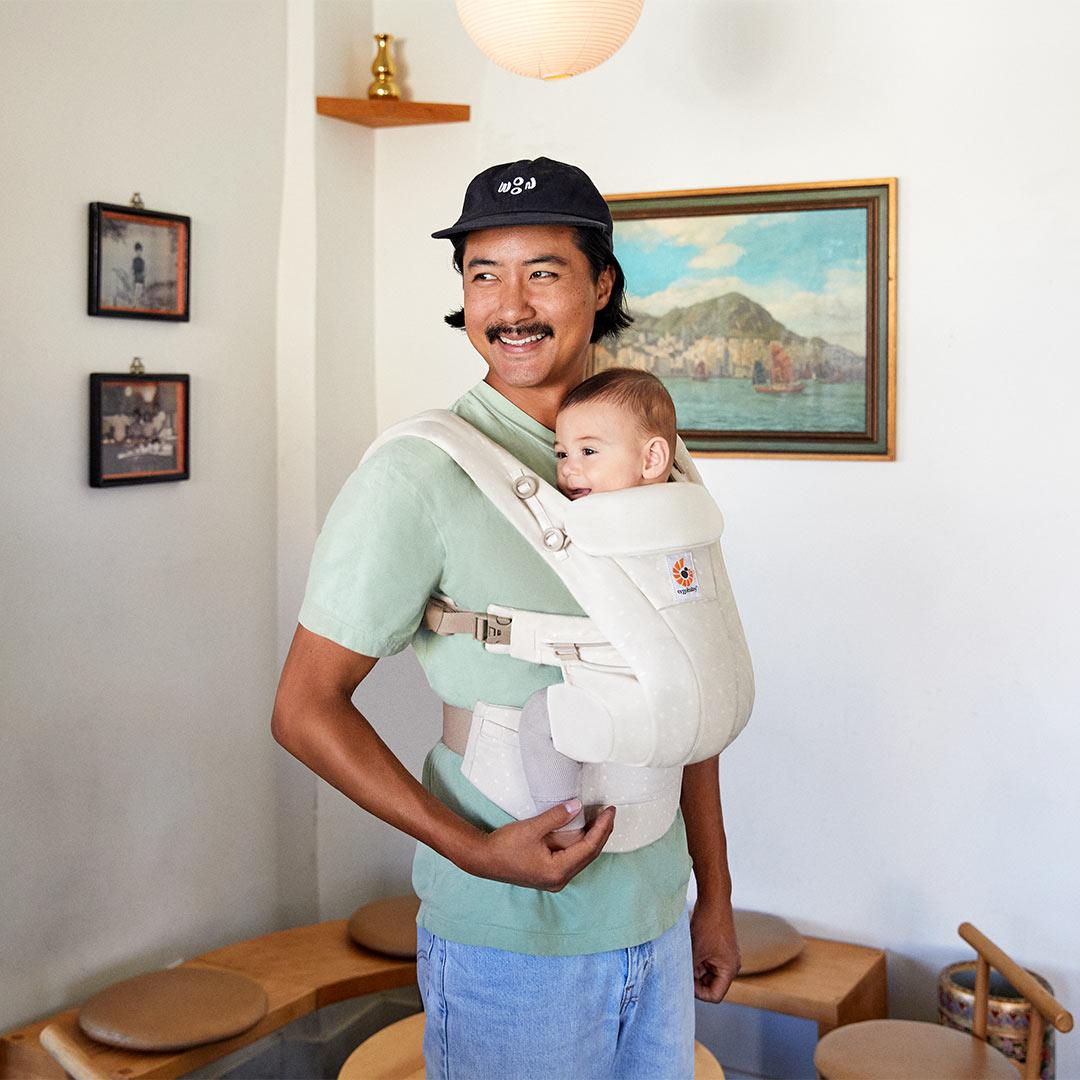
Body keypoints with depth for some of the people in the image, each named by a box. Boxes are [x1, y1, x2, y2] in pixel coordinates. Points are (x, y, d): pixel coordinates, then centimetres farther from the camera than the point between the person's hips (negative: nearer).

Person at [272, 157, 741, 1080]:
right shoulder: (419, 474, -15)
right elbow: (306, 708, -13)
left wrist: (715, 894, 12)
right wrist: (472, 848, -21)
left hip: (654, 926, 6)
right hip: (510, 942, -5)